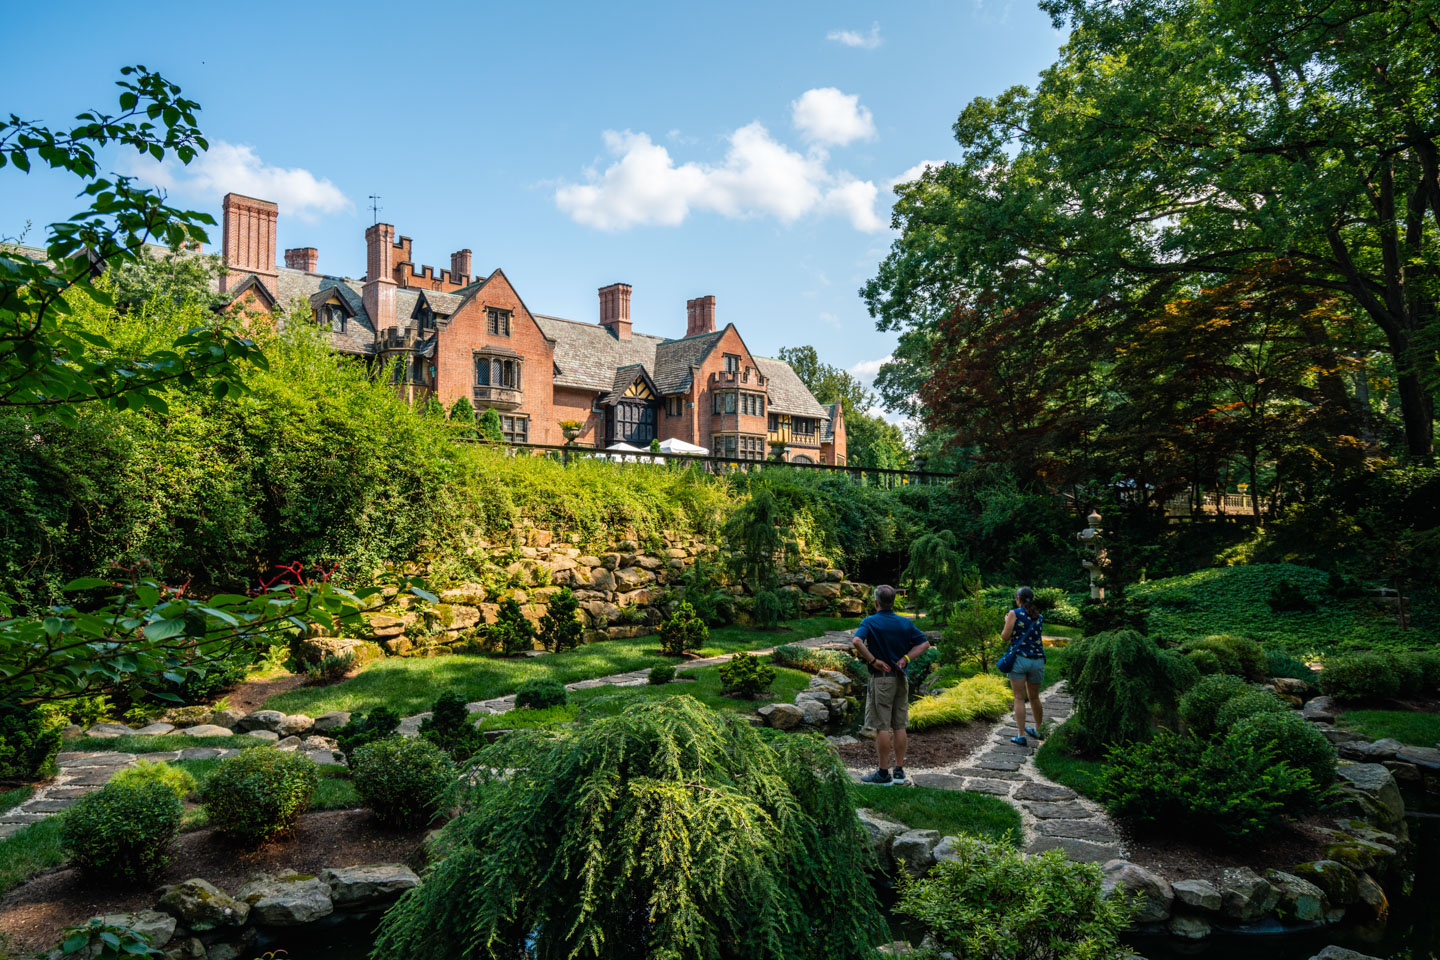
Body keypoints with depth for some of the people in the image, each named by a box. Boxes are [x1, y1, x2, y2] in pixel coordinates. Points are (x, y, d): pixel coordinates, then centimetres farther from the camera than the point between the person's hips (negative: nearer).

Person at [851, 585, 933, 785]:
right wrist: (906, 658, -2)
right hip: (901, 679, 5)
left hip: (881, 678, -5)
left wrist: (873, 660, -17)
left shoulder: (870, 622, -8)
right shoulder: (905, 623, 6)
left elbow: (856, 642, -26)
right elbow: (924, 644, 6)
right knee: (899, 726, 11)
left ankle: (883, 773, 4)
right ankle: (899, 771, 16)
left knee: (882, 727, 0)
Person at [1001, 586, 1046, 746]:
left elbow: (1005, 637, -6)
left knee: (1019, 698, 0)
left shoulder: (1014, 614, -4)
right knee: (1034, 697, 19)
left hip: (1018, 659, -4)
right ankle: (1038, 730, 32)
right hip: (1037, 659, 4)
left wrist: (1007, 622, 12)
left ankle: (1021, 735, -3)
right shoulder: (1039, 617, 9)